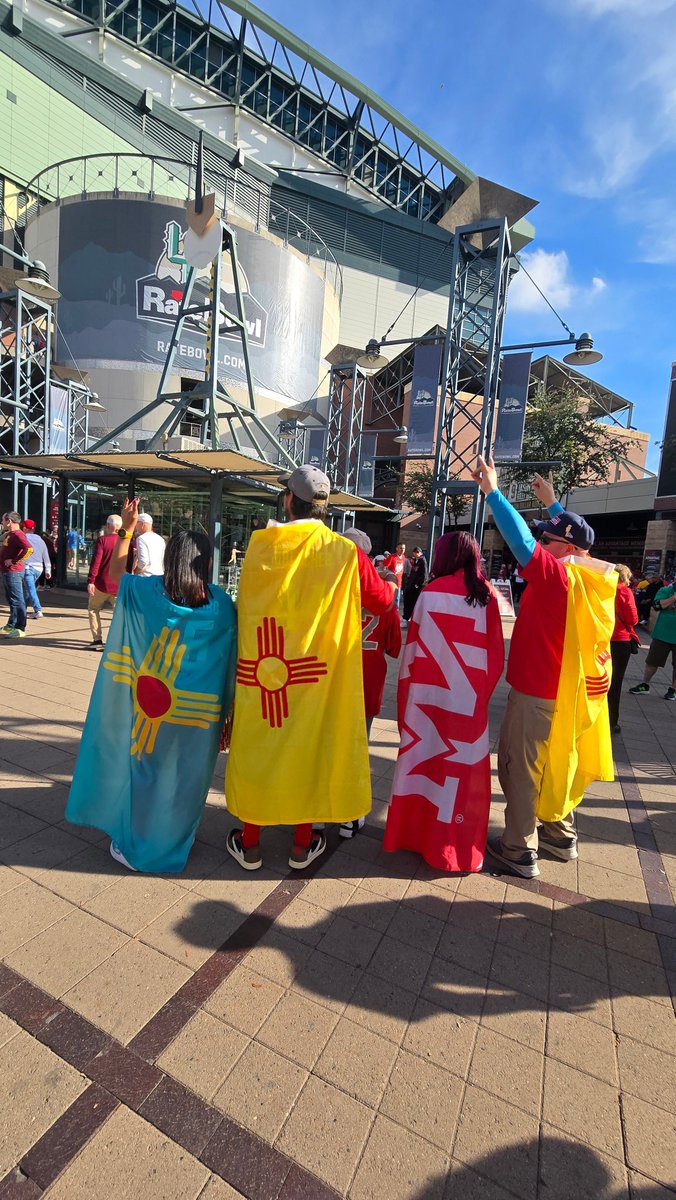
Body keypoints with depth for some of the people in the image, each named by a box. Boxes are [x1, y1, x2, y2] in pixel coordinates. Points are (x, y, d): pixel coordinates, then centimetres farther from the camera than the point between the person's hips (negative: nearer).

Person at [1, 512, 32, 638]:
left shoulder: (17, 534, -16)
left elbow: (29, 549, -32)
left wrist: (14, 561, -25)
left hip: (13, 572, -11)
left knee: (17, 600, -7)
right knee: (11, 600, 18)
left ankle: (20, 629, -4)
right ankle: (11, 626, 29)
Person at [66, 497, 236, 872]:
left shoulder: (147, 590, -7)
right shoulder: (221, 604, -8)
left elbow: (115, 572, 14)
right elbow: (229, 660, -5)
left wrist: (126, 530, 18)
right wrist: (226, 715, 4)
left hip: (153, 706, 1)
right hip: (200, 712, 0)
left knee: (143, 771, 21)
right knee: (180, 781, 17)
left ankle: (132, 845, 37)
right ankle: (167, 845, 36)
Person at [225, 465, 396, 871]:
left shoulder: (259, 544, -6)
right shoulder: (345, 552, -10)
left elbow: (248, 602, 8)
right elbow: (382, 601, 2)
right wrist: (392, 584, 24)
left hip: (259, 667, 1)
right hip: (318, 675, -1)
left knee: (256, 748, 16)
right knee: (309, 750, 15)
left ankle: (250, 843, 31)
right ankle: (303, 844, 32)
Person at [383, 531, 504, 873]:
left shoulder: (431, 592, -8)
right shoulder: (486, 594, -3)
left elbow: (414, 646, -4)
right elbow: (495, 653, -1)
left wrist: (407, 690, 5)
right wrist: (483, 689, 9)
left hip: (429, 692, -1)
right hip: (469, 696, 1)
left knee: (425, 755, 13)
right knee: (462, 763, 11)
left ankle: (414, 829, 29)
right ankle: (454, 843, 26)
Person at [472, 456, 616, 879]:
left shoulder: (556, 575, -21)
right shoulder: (598, 576, 4)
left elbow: (520, 539, -25)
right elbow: (577, 540, 20)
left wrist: (493, 492, -17)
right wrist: (553, 504, 29)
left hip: (540, 693, -9)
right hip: (579, 690, 9)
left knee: (521, 767, 4)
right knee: (559, 764, 23)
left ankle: (520, 850, 15)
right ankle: (561, 835, 38)